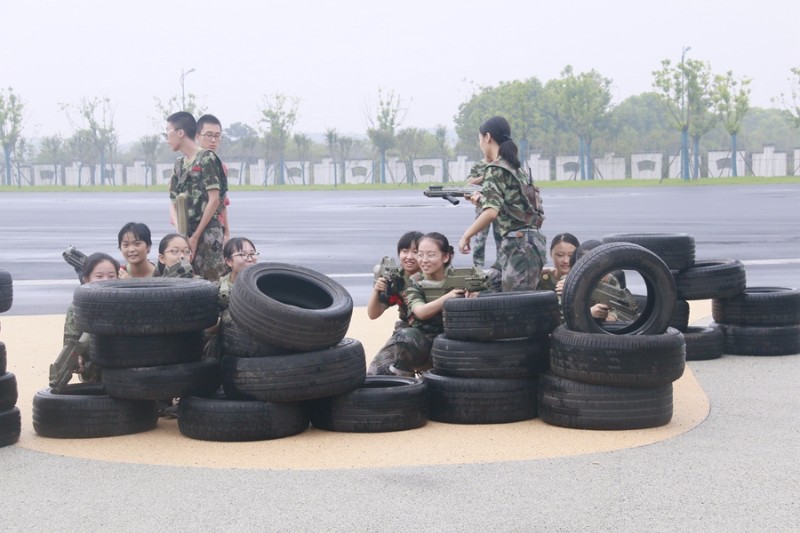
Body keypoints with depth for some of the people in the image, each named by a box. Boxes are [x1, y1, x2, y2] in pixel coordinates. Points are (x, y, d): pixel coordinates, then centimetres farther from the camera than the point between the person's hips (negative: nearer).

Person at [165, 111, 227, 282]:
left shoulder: (206, 158, -4)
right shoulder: (179, 164, 17)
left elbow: (214, 200, -10)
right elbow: (174, 203, 14)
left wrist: (195, 236, -10)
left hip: (207, 233, -7)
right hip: (186, 235, 7)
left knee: (212, 281, -11)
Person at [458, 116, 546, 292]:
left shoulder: (496, 169, -8)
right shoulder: (513, 167, 18)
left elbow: (491, 212, -21)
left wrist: (466, 236, -11)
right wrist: (481, 200, 33)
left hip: (521, 246, -9)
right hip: (520, 244, 9)